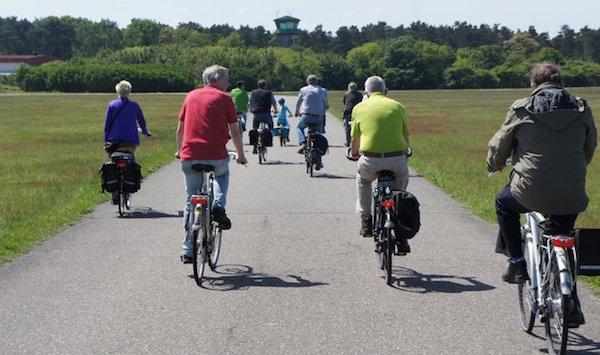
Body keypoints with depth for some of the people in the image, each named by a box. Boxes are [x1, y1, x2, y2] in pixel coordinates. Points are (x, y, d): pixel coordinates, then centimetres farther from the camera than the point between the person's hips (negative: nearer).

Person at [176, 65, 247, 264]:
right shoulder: (224, 98, 5)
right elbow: (234, 131, 8)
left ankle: (188, 251, 13)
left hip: (190, 157, 3)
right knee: (222, 175, 33)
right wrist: (241, 156, 20)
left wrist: (180, 151, 35)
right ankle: (218, 206, 7)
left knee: (191, 203, 13)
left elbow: (180, 129, 21)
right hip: (216, 156, -3)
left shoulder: (191, 96, 16)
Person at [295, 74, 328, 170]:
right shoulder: (321, 91, 9)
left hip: (306, 116, -2)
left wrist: (297, 112, 31)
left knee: (299, 127, 28)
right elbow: (325, 104, 16)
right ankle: (318, 162, 8)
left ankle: (303, 143, 1)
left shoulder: (303, 90, 3)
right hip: (318, 117, 2)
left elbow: (298, 102, 13)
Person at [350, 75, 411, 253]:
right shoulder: (398, 107, 13)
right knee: (401, 190, 28)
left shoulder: (359, 108, 11)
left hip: (371, 161, -1)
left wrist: (354, 155, 42)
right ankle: (401, 235, 23)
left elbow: (354, 140, 20)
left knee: (362, 179, 34)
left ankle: (366, 221, 27)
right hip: (398, 161, 1)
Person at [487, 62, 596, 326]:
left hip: (530, 192, -3)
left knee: (504, 202, 30)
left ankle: (516, 264, 23)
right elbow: (589, 150, 20)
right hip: (571, 197, 3)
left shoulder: (521, 110, 2)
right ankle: (571, 307, 18)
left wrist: (494, 166, 34)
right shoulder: (581, 110, 9)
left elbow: (498, 148, 11)